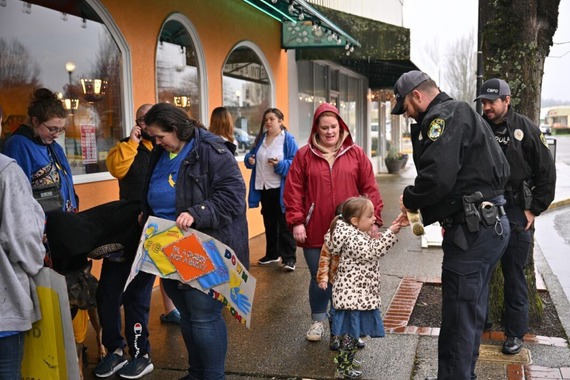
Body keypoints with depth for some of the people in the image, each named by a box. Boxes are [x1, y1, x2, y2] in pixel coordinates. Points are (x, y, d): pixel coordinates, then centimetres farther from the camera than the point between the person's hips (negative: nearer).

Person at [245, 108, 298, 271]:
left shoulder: (288, 139, -10)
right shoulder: (261, 138, 10)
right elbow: (251, 155, 18)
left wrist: (280, 164, -28)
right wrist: (249, 159, -5)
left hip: (281, 189, -7)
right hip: (264, 187, 7)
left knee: (284, 224, -2)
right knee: (269, 223, 17)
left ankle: (289, 258, 4)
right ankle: (272, 254, 30)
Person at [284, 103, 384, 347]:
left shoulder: (356, 153, 4)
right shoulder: (304, 155, 2)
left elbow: (369, 189, 4)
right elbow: (293, 191, -1)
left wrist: (373, 219, -1)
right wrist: (296, 222, -8)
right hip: (315, 232, -1)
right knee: (319, 278, 9)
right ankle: (318, 321, 31)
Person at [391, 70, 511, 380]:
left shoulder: (444, 116, -12)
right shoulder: (461, 114, 20)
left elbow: (437, 177, -27)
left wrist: (410, 200, -8)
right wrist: (419, 211, 16)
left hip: (474, 229, -11)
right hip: (490, 223, 11)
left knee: (458, 316, 0)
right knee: (471, 310, 20)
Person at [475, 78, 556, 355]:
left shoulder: (526, 129, -3)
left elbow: (547, 173, 0)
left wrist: (534, 209, -3)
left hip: (515, 216, -2)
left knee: (514, 275, 6)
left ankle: (515, 333, 19)